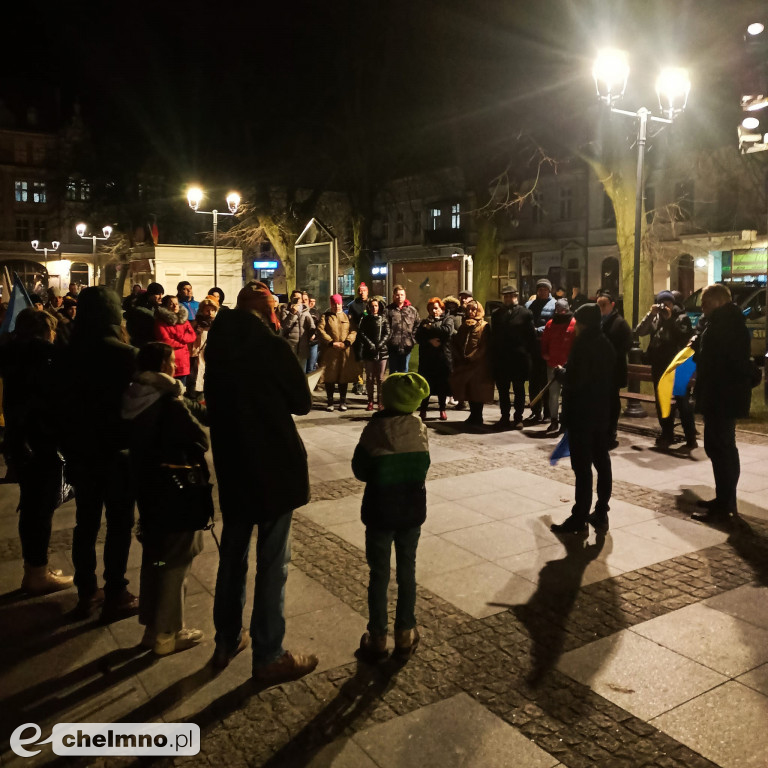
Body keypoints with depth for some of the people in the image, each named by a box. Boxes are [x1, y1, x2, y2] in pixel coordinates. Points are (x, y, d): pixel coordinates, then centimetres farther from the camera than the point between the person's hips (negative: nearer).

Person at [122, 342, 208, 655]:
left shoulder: (132, 399, 2)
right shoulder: (168, 403, -21)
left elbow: (131, 441, 10)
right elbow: (199, 439, -22)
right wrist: (191, 459, -3)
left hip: (145, 487, 8)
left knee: (154, 555, 20)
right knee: (175, 561, 5)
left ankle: (152, 626, 32)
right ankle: (166, 634, 15)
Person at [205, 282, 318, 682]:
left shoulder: (217, 345, 1)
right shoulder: (273, 347, -16)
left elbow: (216, 401, 10)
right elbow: (302, 403, -7)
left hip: (231, 466, 6)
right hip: (274, 467, -6)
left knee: (232, 554, 18)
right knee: (271, 562, 3)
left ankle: (226, 641, 32)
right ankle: (268, 656, 13)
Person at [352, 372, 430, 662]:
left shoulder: (374, 429, -16)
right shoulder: (420, 429, -7)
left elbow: (359, 470, -8)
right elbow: (423, 467, 4)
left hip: (380, 511, -3)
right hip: (412, 509, 3)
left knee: (379, 574, 8)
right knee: (407, 570, 14)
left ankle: (377, 638, 17)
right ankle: (405, 634, 23)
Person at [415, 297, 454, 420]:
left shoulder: (447, 320, 10)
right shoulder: (424, 322, 17)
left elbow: (448, 330, -13)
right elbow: (418, 337, 2)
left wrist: (431, 327, -7)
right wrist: (429, 341, -15)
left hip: (443, 358, -1)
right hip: (427, 359, 2)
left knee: (442, 386, 4)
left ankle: (442, 410, 16)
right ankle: (423, 410, 9)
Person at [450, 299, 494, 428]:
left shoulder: (484, 327, -2)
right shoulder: (464, 326, 17)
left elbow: (484, 346, -13)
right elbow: (455, 343, 12)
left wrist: (470, 358, -17)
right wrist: (459, 357, -3)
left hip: (478, 365, -6)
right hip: (464, 364, 6)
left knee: (477, 392, -2)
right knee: (469, 391, 8)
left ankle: (477, 418, 6)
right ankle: (474, 417, 18)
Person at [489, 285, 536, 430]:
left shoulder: (525, 313, 1)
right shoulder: (496, 314, 10)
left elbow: (531, 336, 0)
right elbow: (493, 336, 10)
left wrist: (528, 354, -6)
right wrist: (493, 356, 3)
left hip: (519, 358, -3)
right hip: (501, 358, 3)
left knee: (519, 389, 6)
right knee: (502, 389, 7)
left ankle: (518, 418, 14)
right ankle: (505, 418, 16)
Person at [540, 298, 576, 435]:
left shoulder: (574, 324, -5)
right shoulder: (550, 324, 8)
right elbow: (544, 341, 16)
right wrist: (544, 354, 4)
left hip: (568, 366, -3)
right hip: (552, 364, 3)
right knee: (553, 394, 5)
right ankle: (554, 421, 12)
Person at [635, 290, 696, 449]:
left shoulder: (681, 317, -2)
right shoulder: (655, 318, 8)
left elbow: (685, 336, -18)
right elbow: (639, 331, -5)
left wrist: (670, 319, -16)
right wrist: (650, 314, -12)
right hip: (659, 366, 4)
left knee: (682, 402, -2)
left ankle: (690, 437, 5)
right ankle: (666, 435, 24)